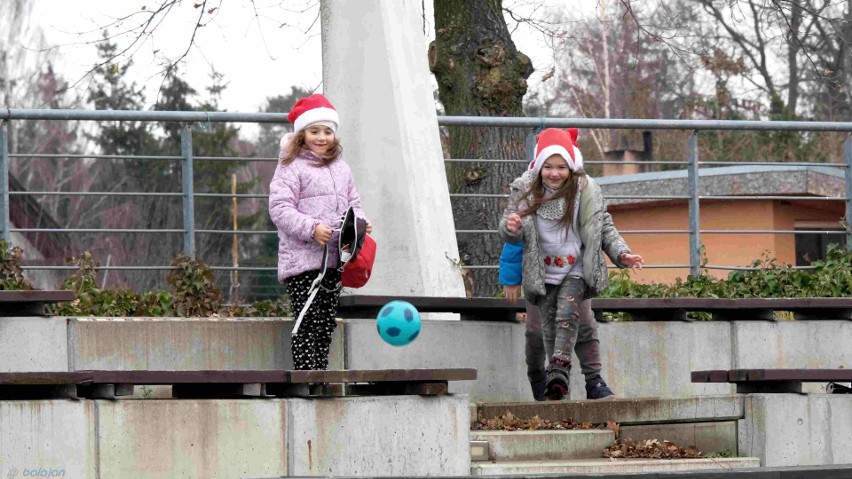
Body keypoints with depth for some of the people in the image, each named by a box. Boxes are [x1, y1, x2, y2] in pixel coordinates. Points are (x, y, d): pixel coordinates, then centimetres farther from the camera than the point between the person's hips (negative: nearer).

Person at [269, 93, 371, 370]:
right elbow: (279, 208, -11)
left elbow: (353, 203, 25)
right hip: (302, 260, -7)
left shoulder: (341, 169, 17)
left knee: (327, 323, 8)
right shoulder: (292, 167, -4)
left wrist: (360, 223, 3)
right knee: (308, 322, -10)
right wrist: (312, 228, -22)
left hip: (334, 260, 7)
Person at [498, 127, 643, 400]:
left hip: (575, 271, -2)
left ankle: (559, 369, -31)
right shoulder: (525, 191, -5)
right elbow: (508, 232, -3)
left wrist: (622, 254, -9)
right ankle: (557, 386, 14)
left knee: (568, 316, -23)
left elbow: (604, 229, 4)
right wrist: (511, 228, -28)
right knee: (549, 327, 6)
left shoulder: (586, 192, -6)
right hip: (541, 273, 2)